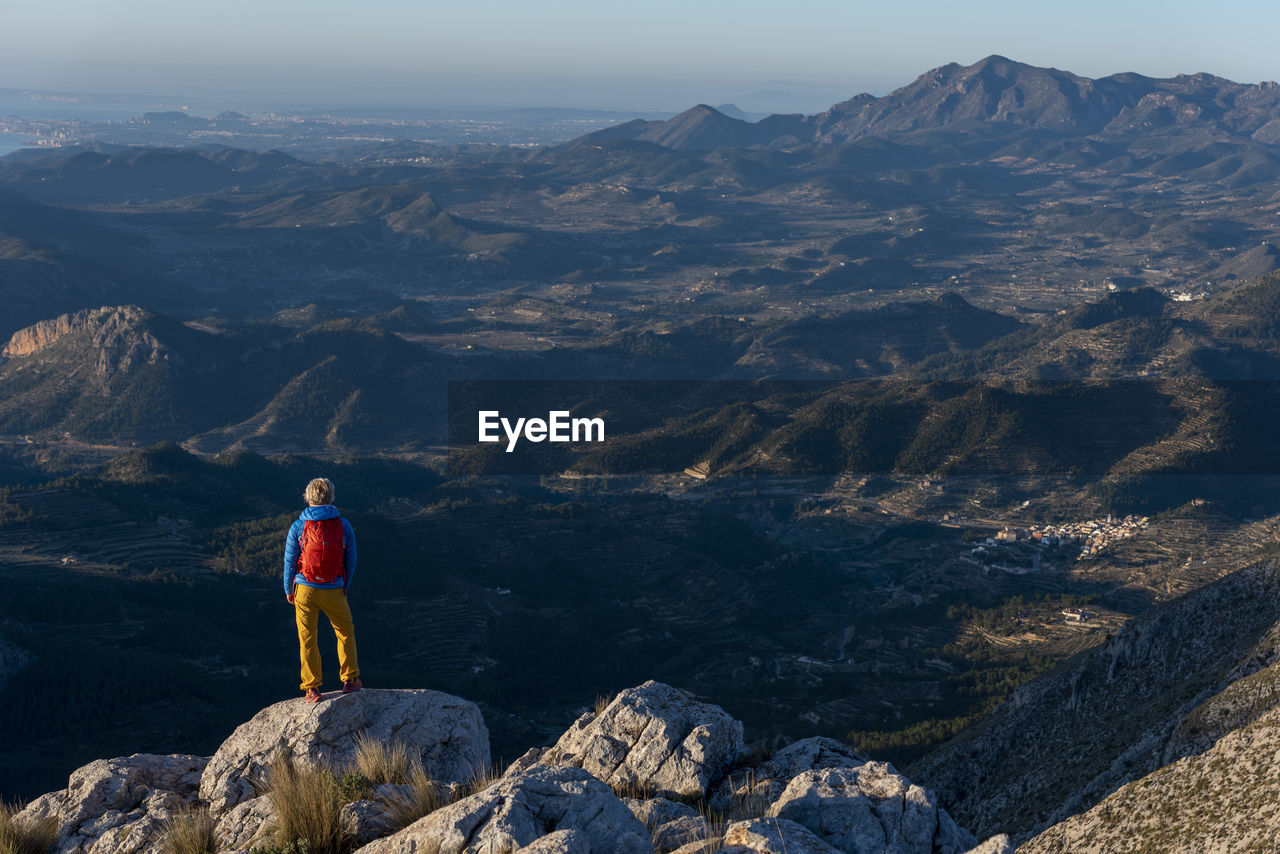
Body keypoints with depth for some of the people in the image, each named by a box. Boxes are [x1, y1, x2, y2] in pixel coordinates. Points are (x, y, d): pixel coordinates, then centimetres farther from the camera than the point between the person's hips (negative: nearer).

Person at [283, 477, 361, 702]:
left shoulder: (298, 527, -6)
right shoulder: (343, 526, -3)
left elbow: (289, 562, 0)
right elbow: (351, 560, 4)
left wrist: (288, 590, 13)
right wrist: (345, 587, 18)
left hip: (305, 590, 0)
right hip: (333, 591, 0)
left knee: (307, 639, 8)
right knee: (345, 633, 19)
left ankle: (312, 689, 9)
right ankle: (350, 680, 22)